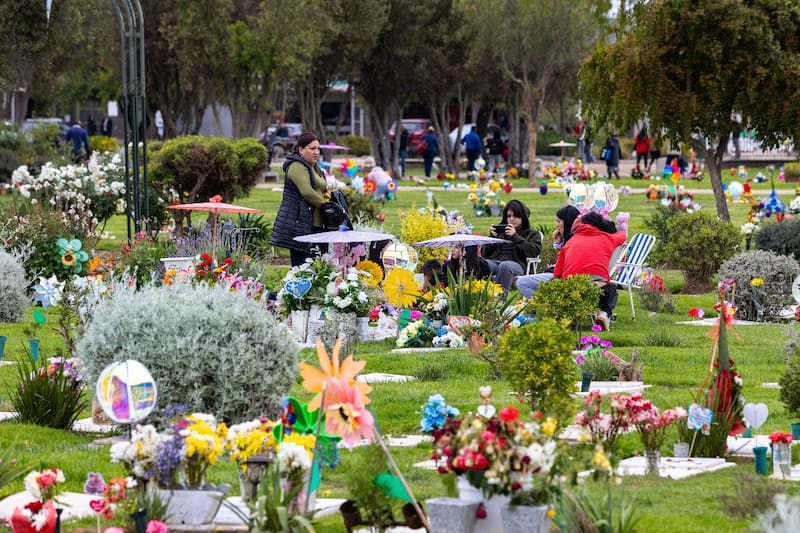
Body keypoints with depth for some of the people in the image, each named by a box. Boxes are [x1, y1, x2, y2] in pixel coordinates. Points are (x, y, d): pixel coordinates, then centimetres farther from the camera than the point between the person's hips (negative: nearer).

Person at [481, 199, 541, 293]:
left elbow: (534, 251, -2)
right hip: (494, 260, 3)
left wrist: (515, 237, -4)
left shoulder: (532, 234, 21)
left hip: (516, 263, -3)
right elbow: (484, 253, 23)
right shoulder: (501, 231, 30)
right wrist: (492, 237, 7)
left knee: (505, 266, -40)